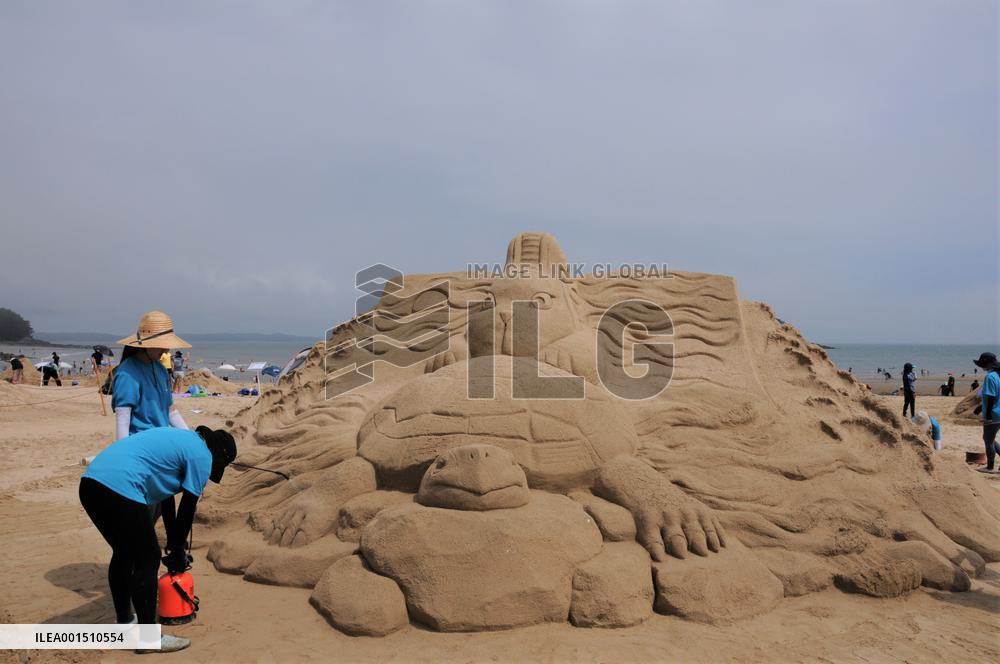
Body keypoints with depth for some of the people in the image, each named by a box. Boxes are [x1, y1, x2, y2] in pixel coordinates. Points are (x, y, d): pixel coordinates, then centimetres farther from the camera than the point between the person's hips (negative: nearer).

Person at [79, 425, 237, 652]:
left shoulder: (183, 440, 26)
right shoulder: (202, 456, 1)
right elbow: (187, 510, 4)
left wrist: (174, 545, 37)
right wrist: (178, 551, 19)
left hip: (90, 481, 10)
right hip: (120, 488, -10)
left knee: (124, 553, 25)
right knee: (148, 560, 4)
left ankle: (124, 620, 41)